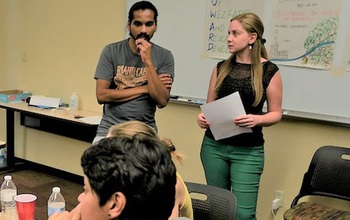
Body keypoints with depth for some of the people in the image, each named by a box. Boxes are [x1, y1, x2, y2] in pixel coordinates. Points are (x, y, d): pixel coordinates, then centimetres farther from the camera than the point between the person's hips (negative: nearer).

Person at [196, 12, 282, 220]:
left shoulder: (269, 71, -6)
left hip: (248, 151, -3)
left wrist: (257, 119, -21)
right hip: (214, 146, 4)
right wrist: (203, 117, -9)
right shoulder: (221, 68, 5)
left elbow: (276, 113, -2)